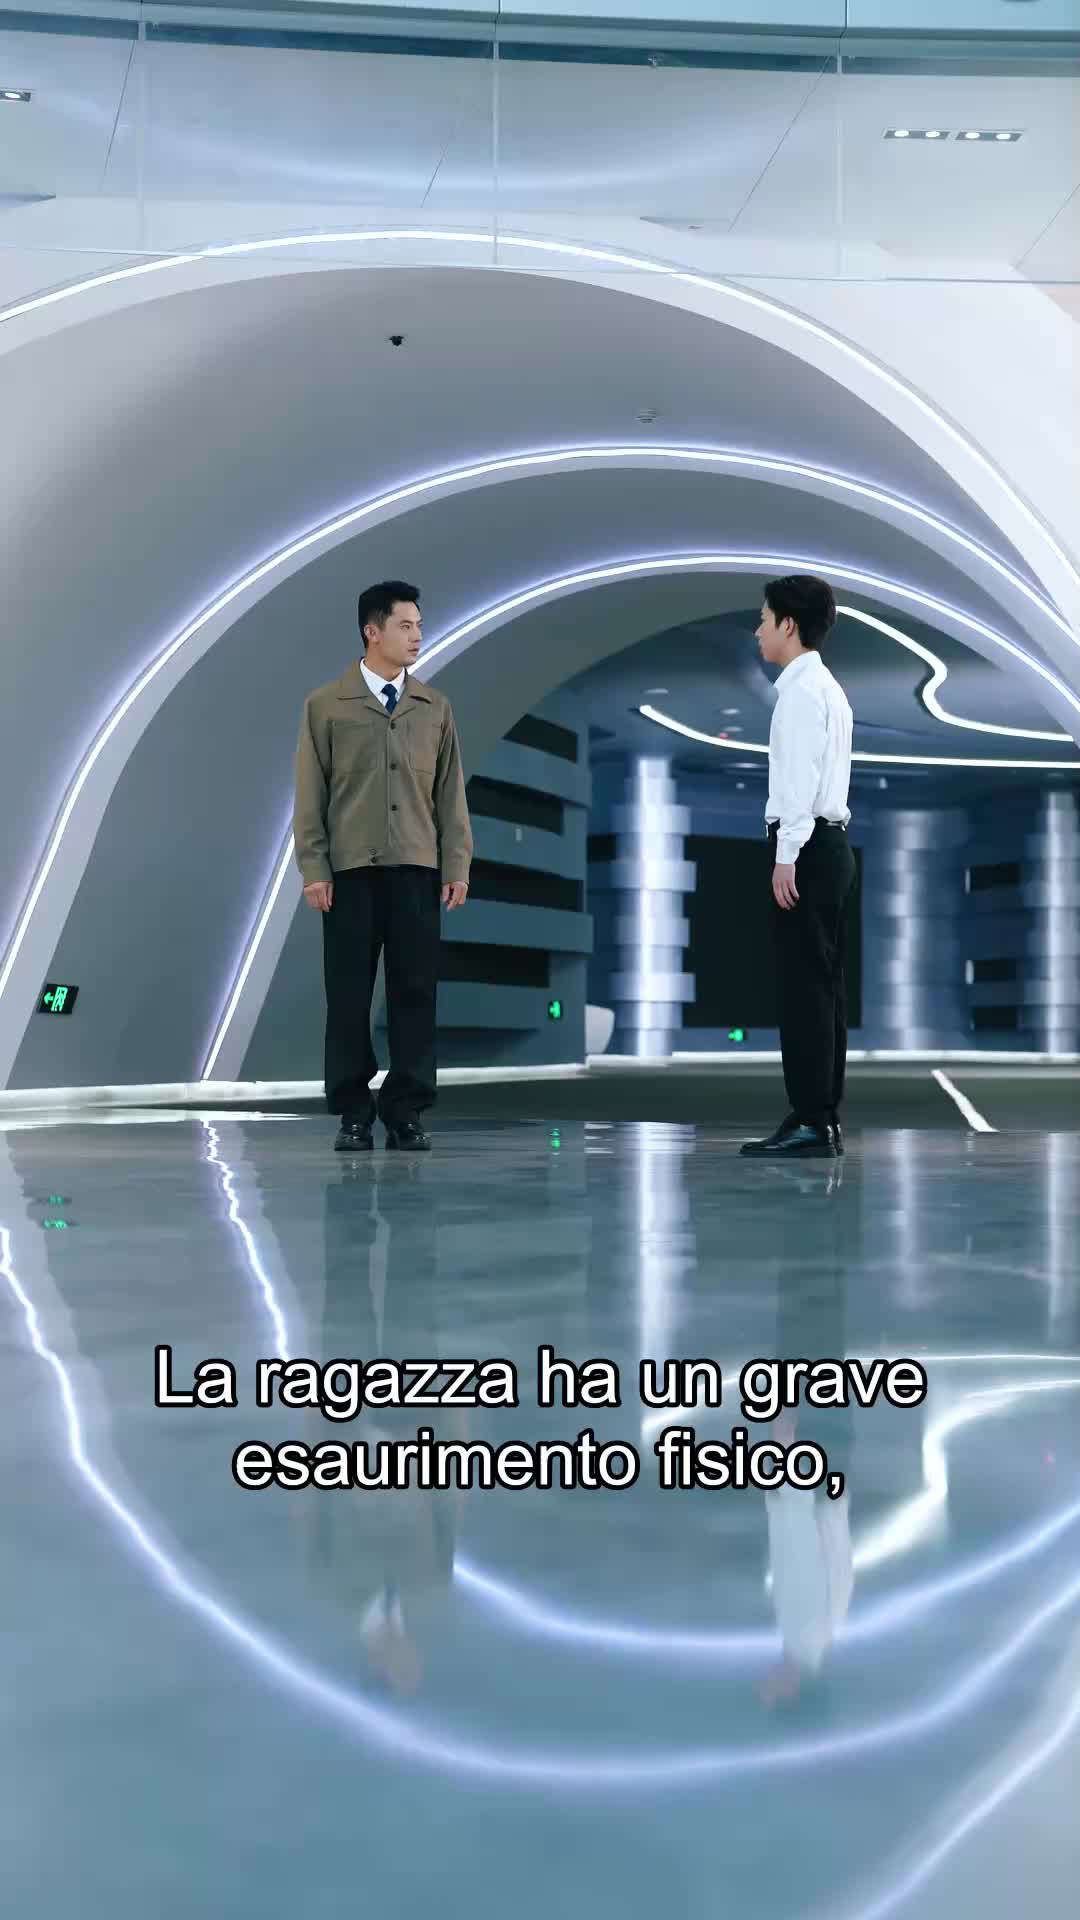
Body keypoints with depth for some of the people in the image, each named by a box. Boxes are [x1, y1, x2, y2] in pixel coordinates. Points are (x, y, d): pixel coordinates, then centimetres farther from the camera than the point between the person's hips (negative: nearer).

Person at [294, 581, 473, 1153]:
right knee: (349, 994, 1)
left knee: (415, 993, 1)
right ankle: (353, 1114, 9)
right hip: (350, 870, -2)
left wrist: (457, 865, 1)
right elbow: (310, 794, 2)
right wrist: (313, 869, -6)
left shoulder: (434, 707, 11)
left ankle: (405, 1112, 8)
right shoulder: (326, 705, 4)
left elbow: (450, 791, 9)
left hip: (417, 869, 2)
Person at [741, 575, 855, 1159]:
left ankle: (811, 1121, -8)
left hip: (807, 847, -10)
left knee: (803, 985, -9)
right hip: (829, 844, 10)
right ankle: (822, 1120, 13)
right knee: (820, 985, 10)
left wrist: (786, 856, -20)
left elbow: (802, 779, -18)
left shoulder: (802, 690, -10)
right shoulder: (826, 688, 21)